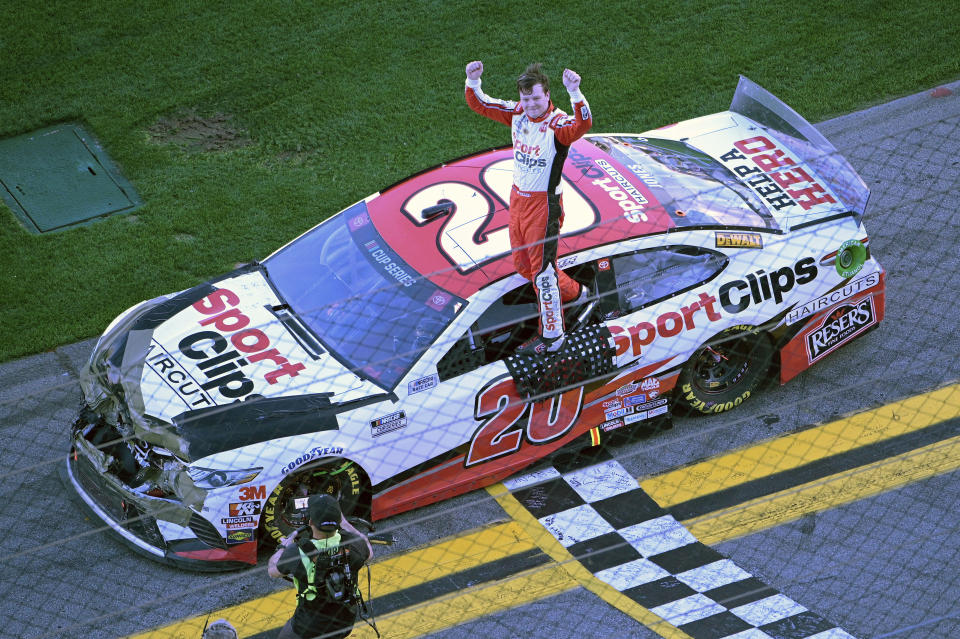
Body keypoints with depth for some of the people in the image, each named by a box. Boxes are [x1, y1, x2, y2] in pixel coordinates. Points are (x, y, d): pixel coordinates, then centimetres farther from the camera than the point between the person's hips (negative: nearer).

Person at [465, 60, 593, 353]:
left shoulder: (557, 123, -21)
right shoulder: (517, 113, -1)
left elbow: (583, 124, -41)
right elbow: (480, 104, 3)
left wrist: (575, 93, -56)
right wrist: (473, 82, -17)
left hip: (544, 203, -8)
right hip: (518, 197, 8)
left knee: (542, 269, -1)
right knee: (522, 263, 20)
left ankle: (552, 335, 12)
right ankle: (573, 291, 41)